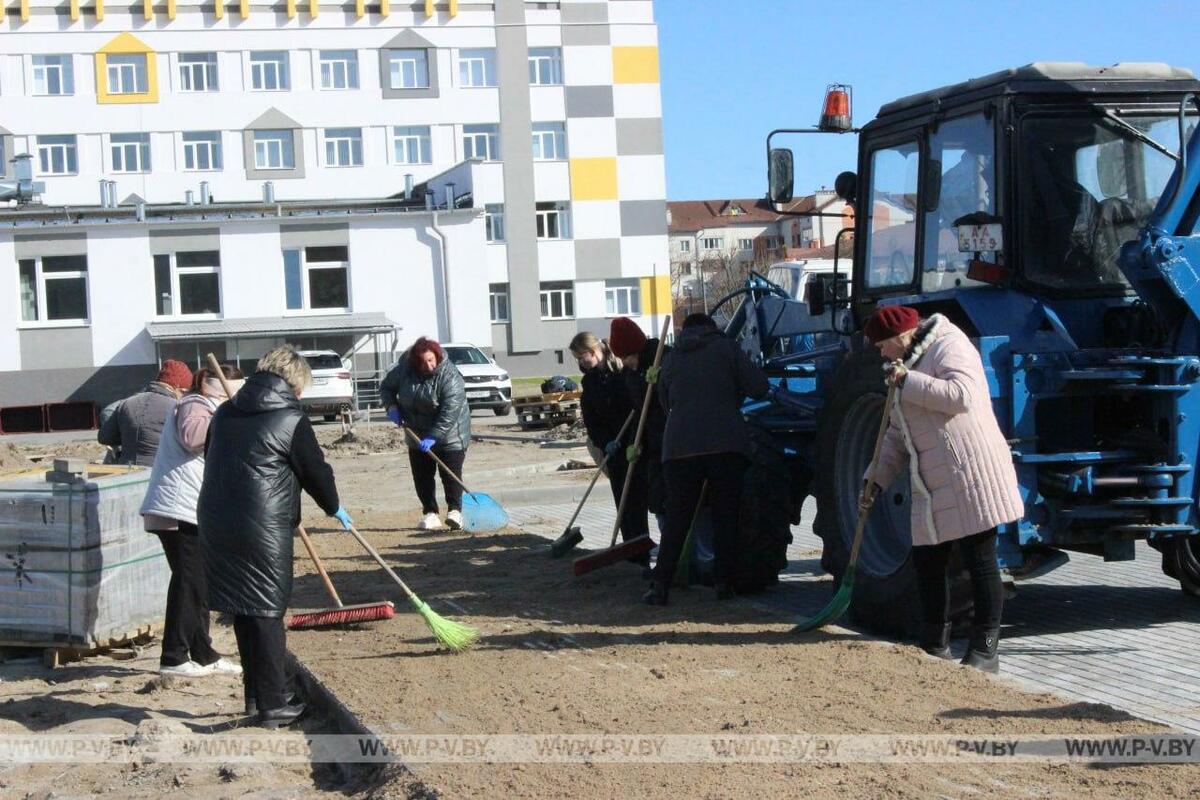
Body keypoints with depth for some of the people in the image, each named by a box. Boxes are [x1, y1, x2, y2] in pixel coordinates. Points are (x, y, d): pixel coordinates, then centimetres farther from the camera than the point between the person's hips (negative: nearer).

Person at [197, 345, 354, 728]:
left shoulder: (224, 413, 13)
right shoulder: (291, 420, -6)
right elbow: (316, 472, 0)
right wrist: (334, 509, 18)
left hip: (214, 522, 6)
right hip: (262, 531, -6)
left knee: (242, 609, 16)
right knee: (267, 613, 0)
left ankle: (255, 693, 26)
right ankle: (272, 704, 3)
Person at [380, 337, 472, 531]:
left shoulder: (450, 376, -22)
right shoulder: (404, 370, -7)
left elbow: (449, 412, -28)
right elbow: (386, 387, 12)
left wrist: (433, 437, -33)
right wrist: (391, 406, -7)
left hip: (449, 436, -5)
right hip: (417, 436, 5)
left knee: (451, 473, -10)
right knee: (422, 475, 5)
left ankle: (455, 511, -9)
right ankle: (430, 513, 11)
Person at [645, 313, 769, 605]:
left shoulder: (671, 359, 19)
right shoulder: (725, 347, 9)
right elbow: (759, 387, 2)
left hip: (679, 447, 2)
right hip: (725, 444, -2)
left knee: (676, 518, 5)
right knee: (725, 515, 7)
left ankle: (660, 586, -1)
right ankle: (723, 582, 4)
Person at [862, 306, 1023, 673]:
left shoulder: (948, 347, -6)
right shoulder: (907, 364, 21)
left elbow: (962, 395, -25)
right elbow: (897, 436, 25)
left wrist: (907, 381, -18)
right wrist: (876, 480, 18)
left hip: (970, 474, -9)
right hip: (932, 485, 9)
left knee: (980, 560, -4)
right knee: (926, 560, 10)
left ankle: (985, 649, 2)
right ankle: (934, 646, 21)